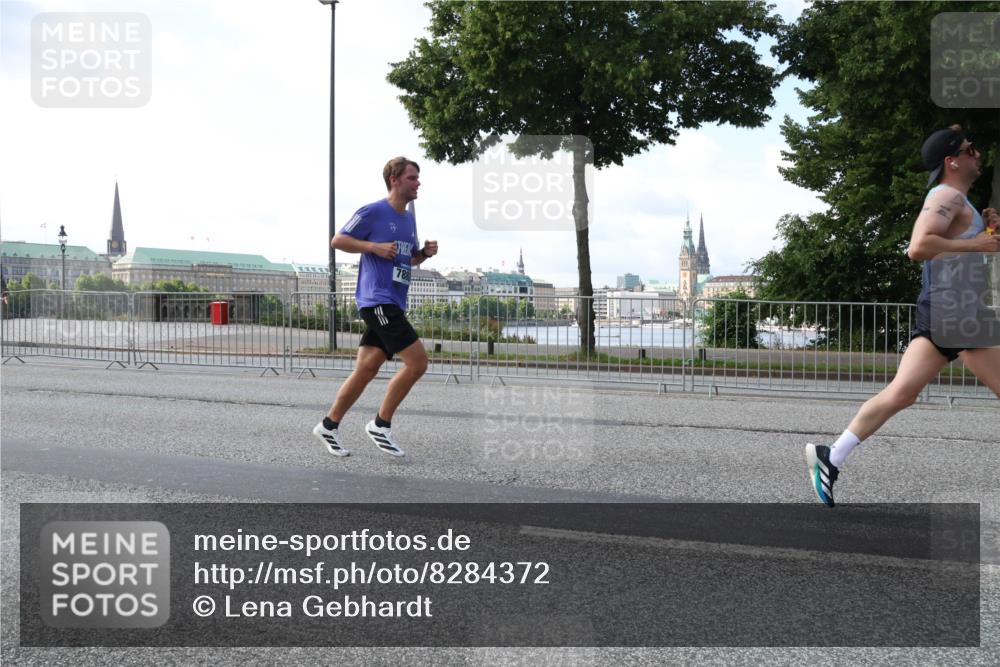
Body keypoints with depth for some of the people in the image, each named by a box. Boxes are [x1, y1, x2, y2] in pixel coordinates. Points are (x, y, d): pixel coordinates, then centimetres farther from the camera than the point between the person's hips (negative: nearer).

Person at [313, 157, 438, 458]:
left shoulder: (409, 219, 18)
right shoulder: (373, 212, -7)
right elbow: (337, 240, -5)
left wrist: (425, 253, 7)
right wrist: (375, 247, -15)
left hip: (393, 304, 9)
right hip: (377, 300, -9)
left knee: (366, 369, 8)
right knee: (417, 361, -14)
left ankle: (329, 425, 19)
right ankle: (381, 425, -2)